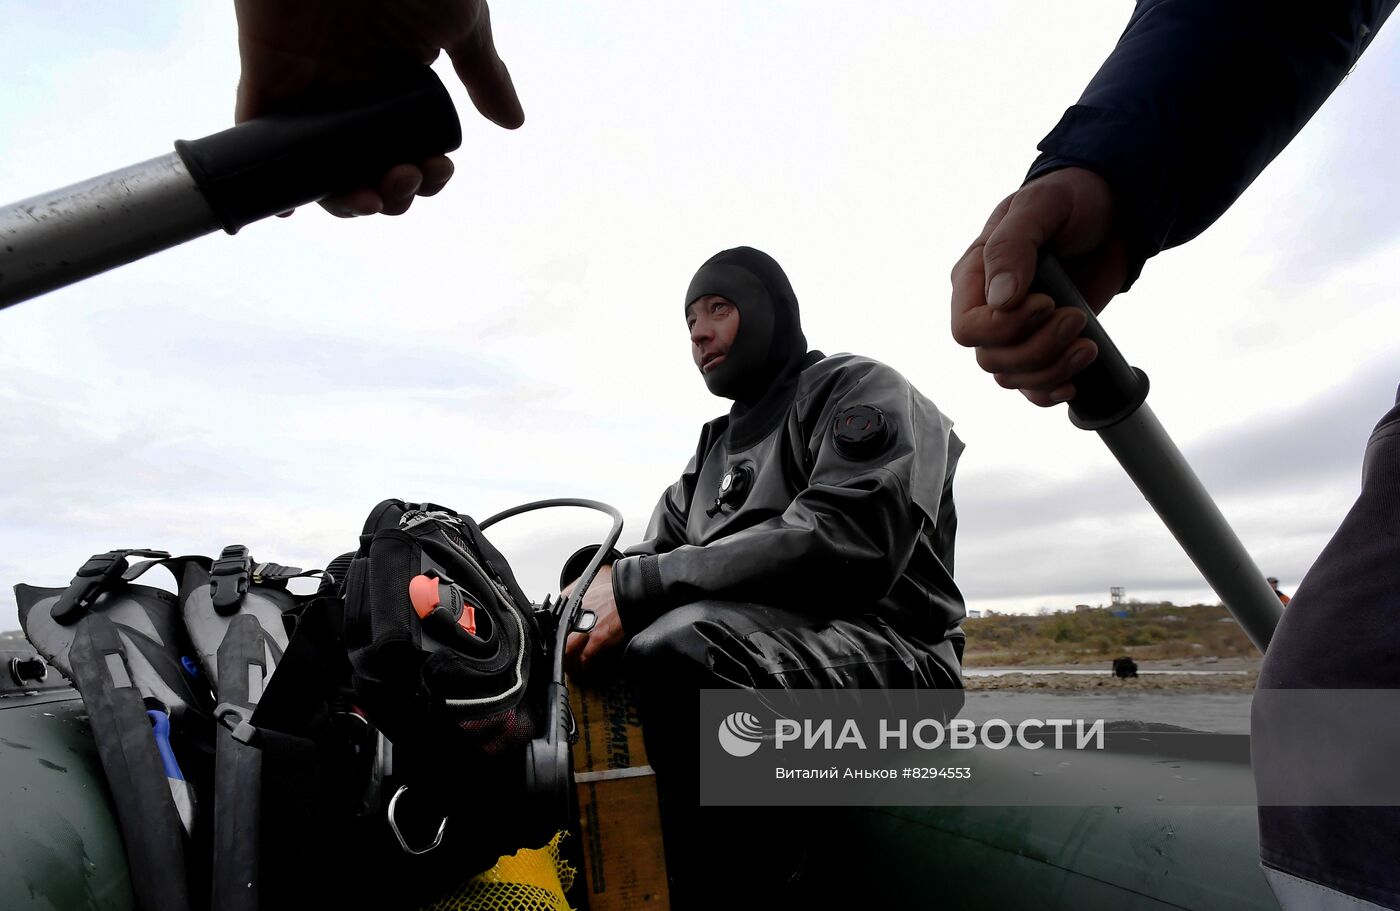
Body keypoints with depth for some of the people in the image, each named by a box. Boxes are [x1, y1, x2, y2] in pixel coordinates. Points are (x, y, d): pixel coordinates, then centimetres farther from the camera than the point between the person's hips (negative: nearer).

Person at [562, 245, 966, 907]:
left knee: (679, 648, -35)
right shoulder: (716, 446, 26)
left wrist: (639, 587, -23)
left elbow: (846, 542, -19)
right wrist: (601, 577, -8)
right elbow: (658, 550, 18)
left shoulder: (864, 390, 0)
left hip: (884, 651, -8)